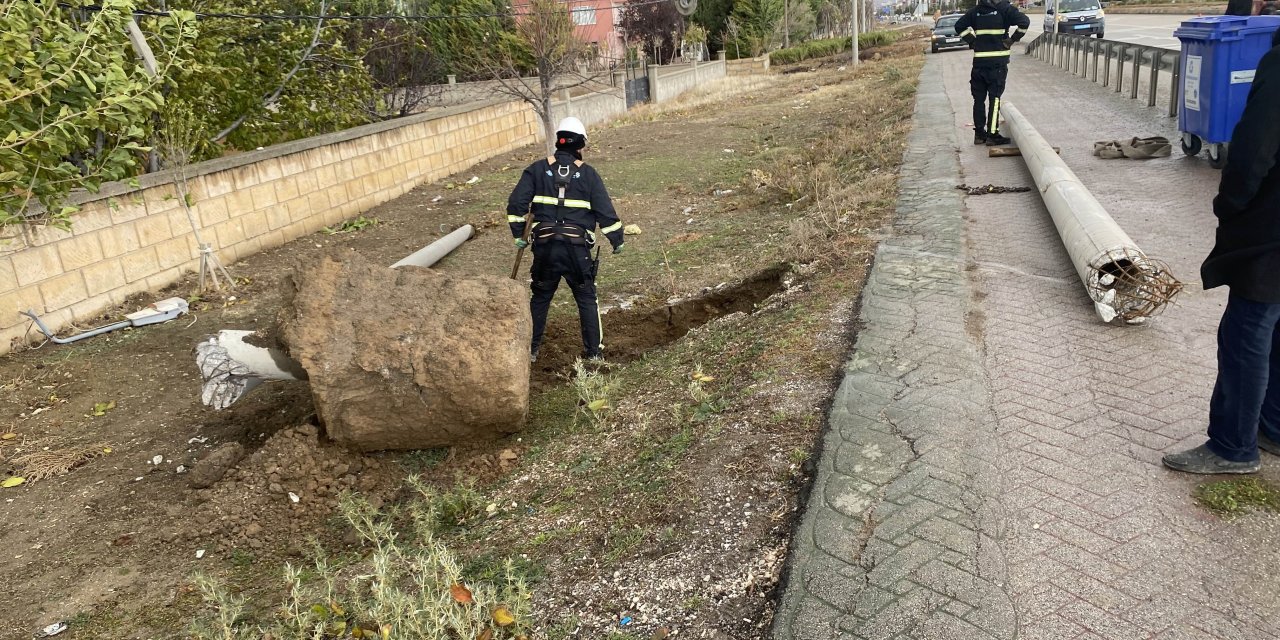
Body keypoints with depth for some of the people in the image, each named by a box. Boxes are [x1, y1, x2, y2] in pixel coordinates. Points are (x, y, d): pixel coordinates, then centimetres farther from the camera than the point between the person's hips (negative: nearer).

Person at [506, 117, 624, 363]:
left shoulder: (537, 169, 5)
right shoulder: (588, 174, 1)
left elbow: (516, 204, 0)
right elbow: (605, 211, 0)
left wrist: (519, 234, 11)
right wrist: (617, 240, 11)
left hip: (545, 246, 2)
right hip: (578, 248, -1)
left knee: (540, 298, 17)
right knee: (587, 299, 12)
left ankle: (530, 349, 22)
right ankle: (593, 352, 12)